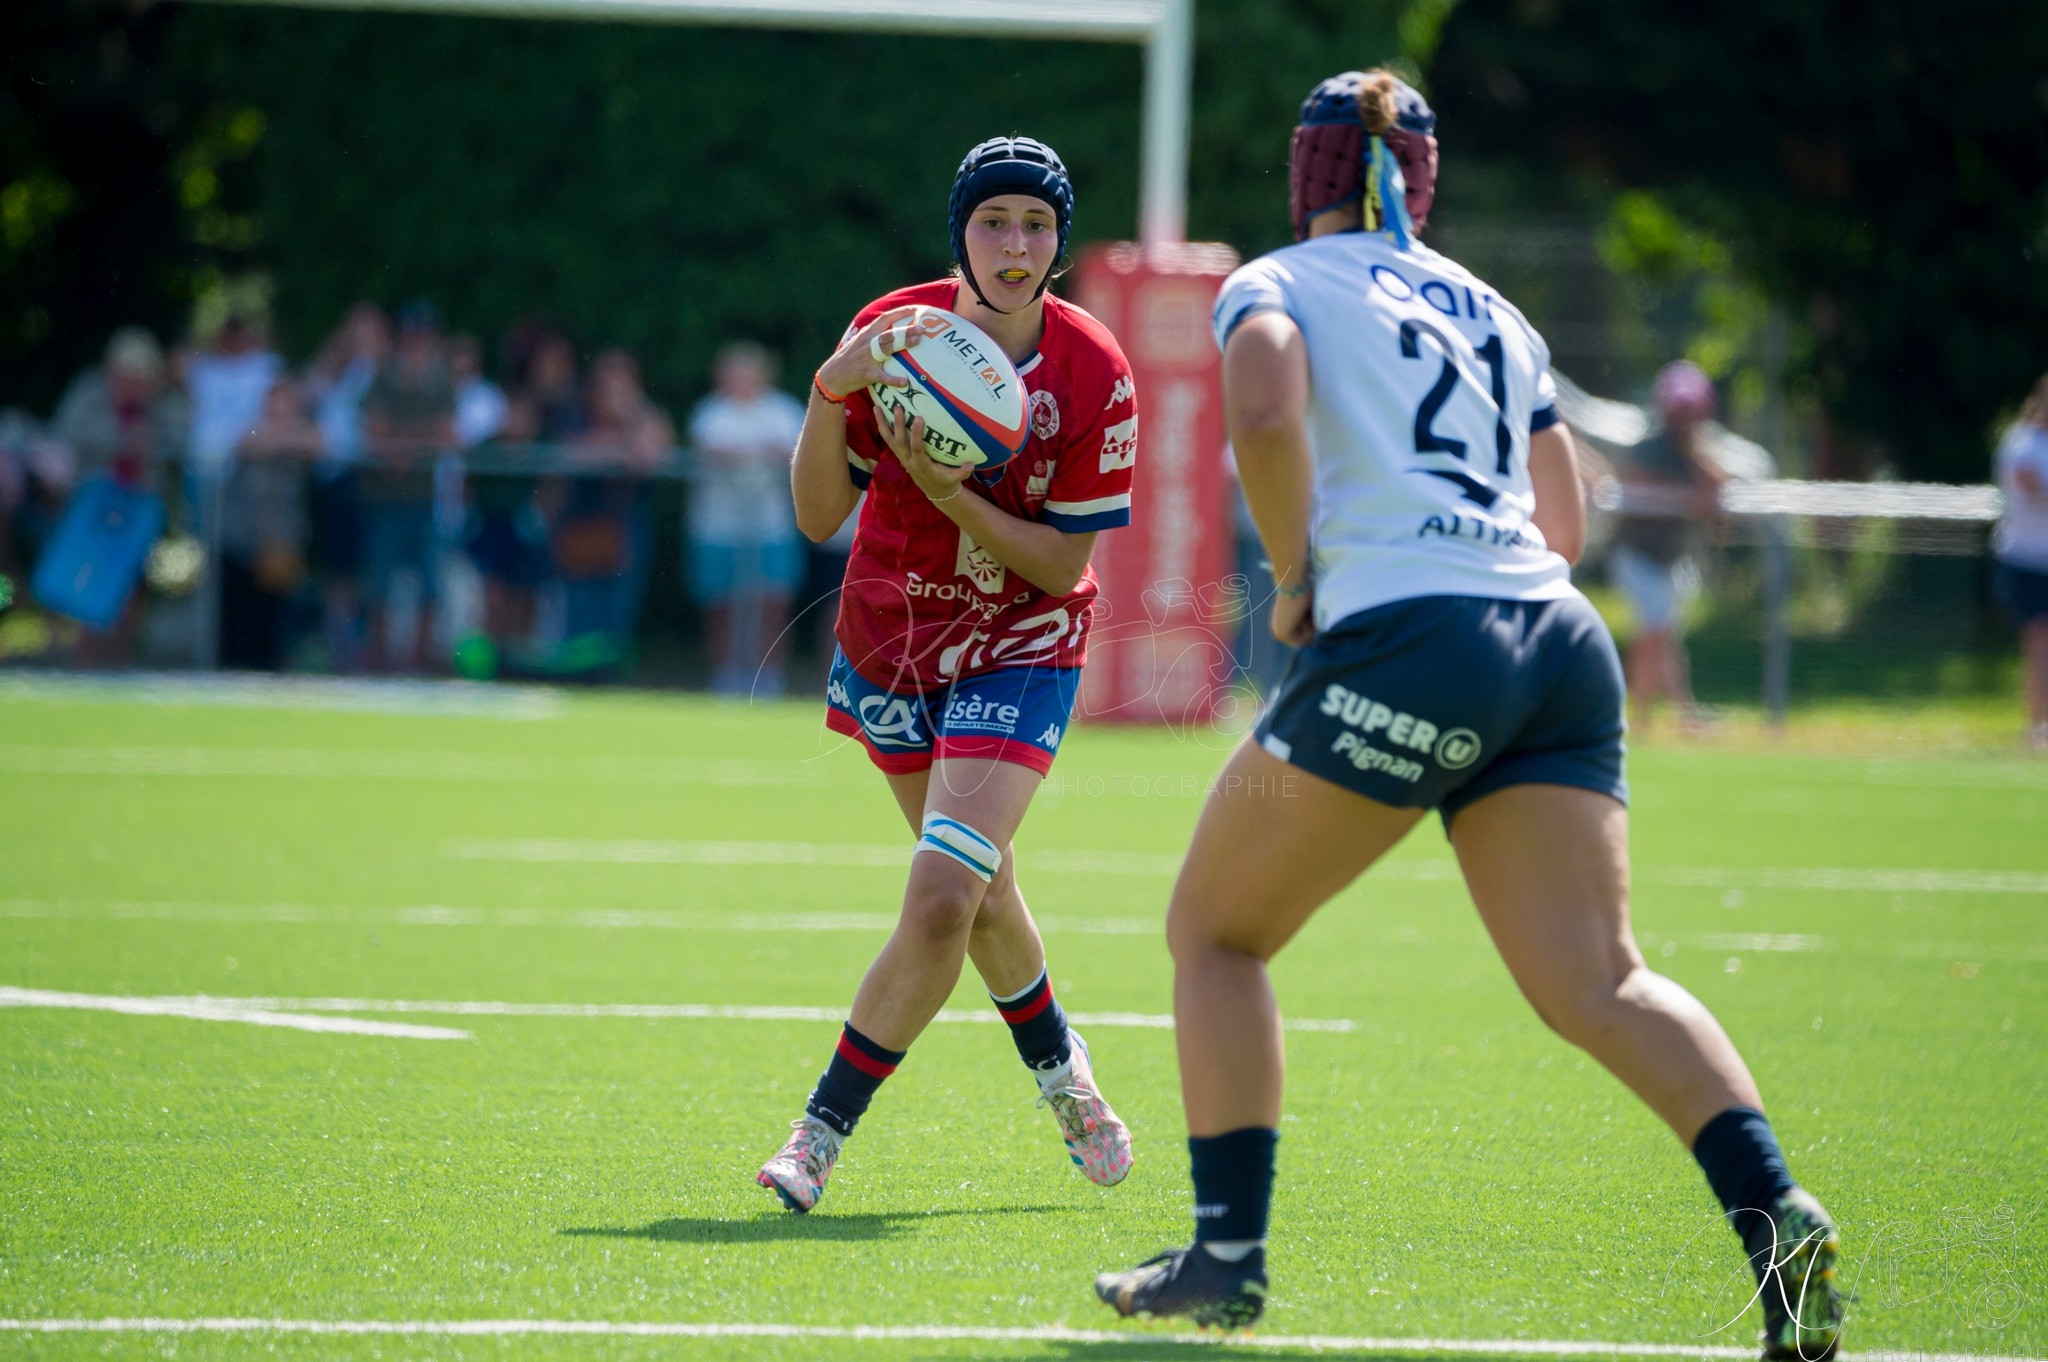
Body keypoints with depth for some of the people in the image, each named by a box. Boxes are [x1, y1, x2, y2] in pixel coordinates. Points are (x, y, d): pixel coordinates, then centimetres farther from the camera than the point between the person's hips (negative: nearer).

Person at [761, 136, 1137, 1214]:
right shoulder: (890, 334, -13)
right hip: (888, 644, 3)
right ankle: (1058, 1066, 45)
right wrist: (830, 392, -30)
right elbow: (818, 517, -14)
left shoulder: (1095, 376, -18)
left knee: (942, 901, -19)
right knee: (980, 892, 17)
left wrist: (947, 490, -29)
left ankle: (823, 1127, -8)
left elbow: (1064, 563, -16)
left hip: (1019, 656, -3)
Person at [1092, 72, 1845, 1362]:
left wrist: (1296, 581, -3)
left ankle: (1228, 1253, 10)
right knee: (1599, 985, -4)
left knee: (1215, 927, 14)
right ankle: (1776, 1213, -26)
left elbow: (1265, 411, -15)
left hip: (1405, 638, -5)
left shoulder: (1277, 285, 7)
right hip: (1560, 641, 5)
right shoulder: (1495, 312, 25)